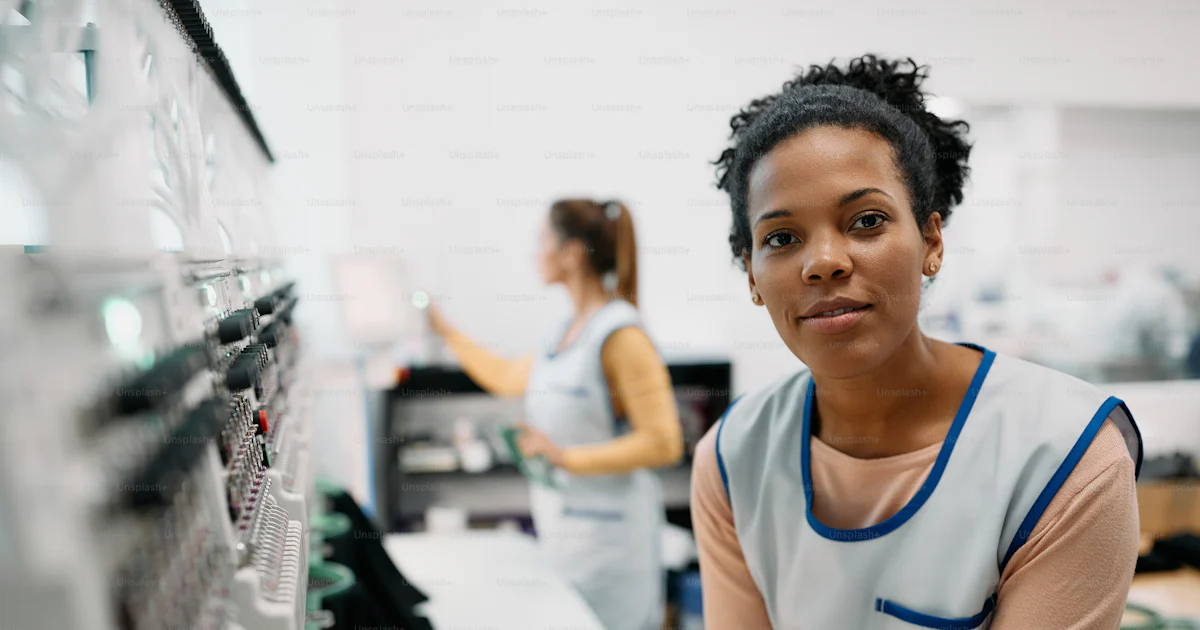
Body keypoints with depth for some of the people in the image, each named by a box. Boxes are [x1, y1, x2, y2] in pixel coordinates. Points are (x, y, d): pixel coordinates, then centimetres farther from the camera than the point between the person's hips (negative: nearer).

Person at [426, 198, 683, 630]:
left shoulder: (620, 333, -16)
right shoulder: (568, 331, 10)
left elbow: (662, 444, -20)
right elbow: (508, 378, 27)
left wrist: (565, 457, -20)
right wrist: (446, 332, 30)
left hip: (606, 531, -8)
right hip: (561, 527, 8)